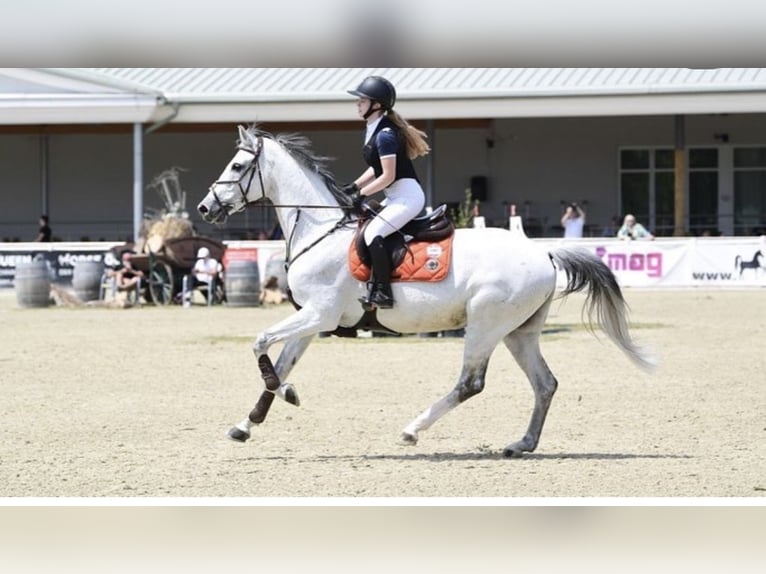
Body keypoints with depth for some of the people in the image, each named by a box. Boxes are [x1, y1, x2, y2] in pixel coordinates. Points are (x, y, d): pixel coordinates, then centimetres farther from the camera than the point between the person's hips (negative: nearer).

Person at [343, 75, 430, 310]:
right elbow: (377, 168, 19)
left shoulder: (385, 134, -18)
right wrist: (355, 186, 9)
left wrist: (361, 194, -12)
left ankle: (382, 292, -22)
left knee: (373, 232, -23)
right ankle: (374, 283, 12)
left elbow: (388, 176, -20)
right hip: (396, 197, 11)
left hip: (407, 196, -11)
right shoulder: (374, 130, 11)